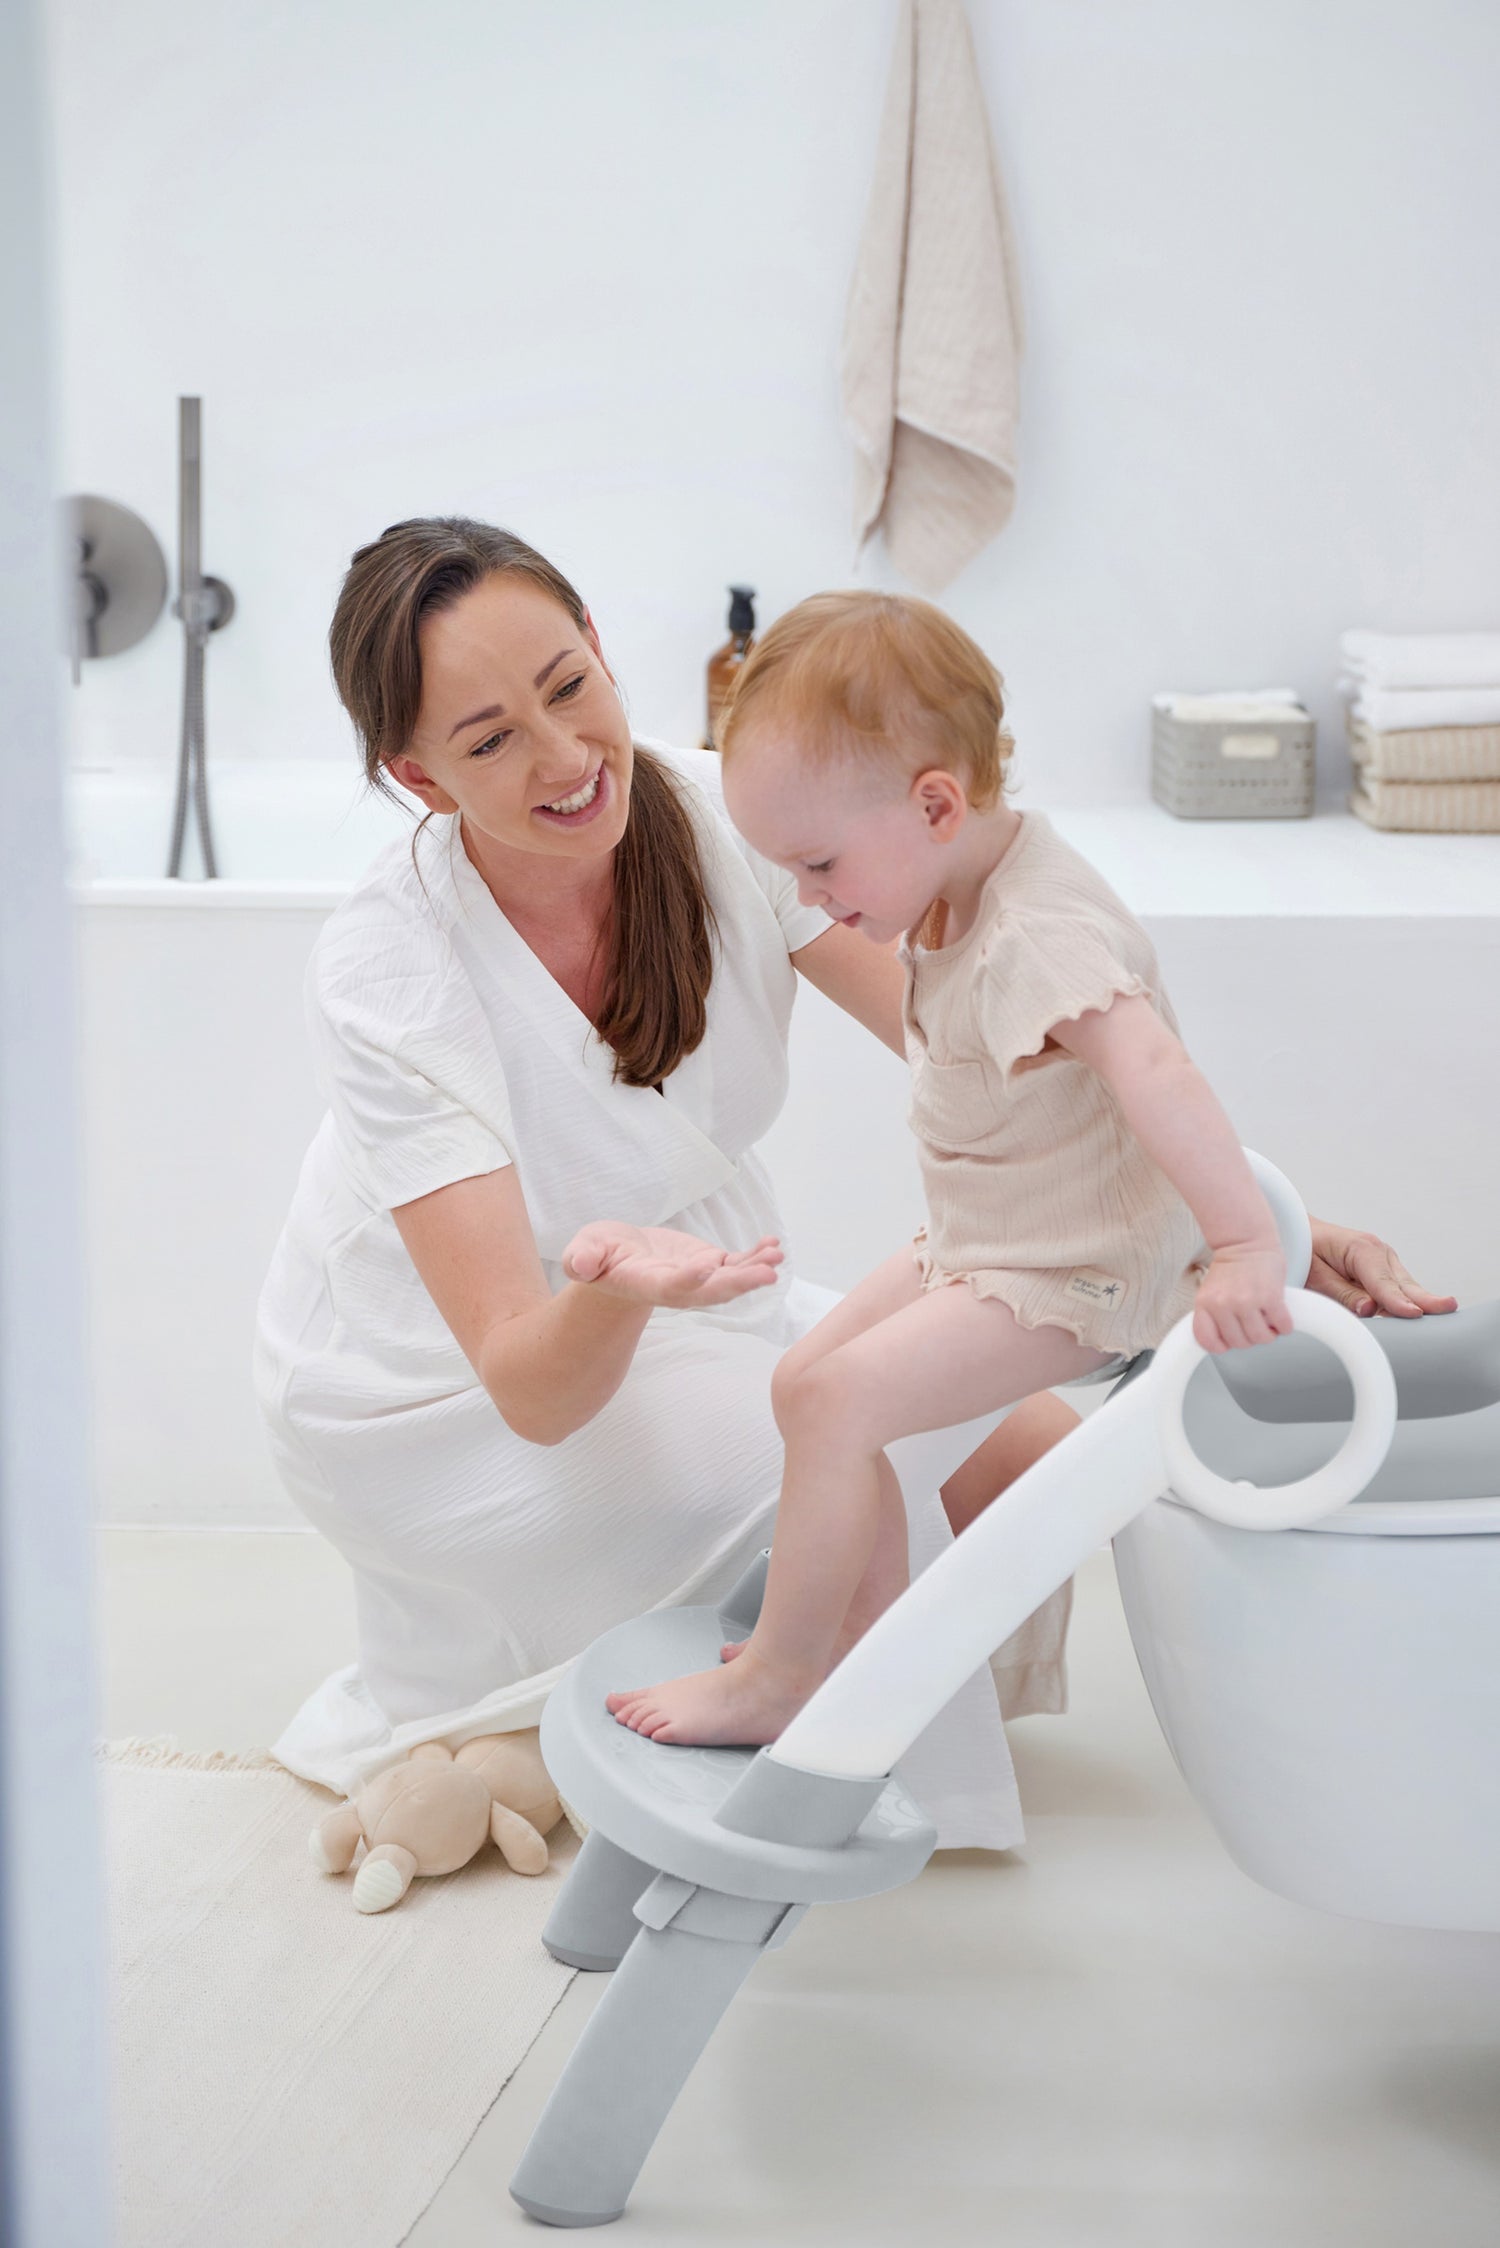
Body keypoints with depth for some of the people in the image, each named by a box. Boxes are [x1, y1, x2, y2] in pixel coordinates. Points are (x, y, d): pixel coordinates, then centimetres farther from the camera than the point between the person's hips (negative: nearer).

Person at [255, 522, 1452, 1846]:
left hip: (696, 1292, 5)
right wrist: (613, 1286, -53)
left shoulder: (730, 818, -18)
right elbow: (530, 1386, -30)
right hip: (441, 1400, -5)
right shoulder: (382, 976, -28)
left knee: (1040, 1458, -9)